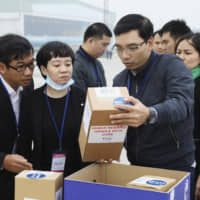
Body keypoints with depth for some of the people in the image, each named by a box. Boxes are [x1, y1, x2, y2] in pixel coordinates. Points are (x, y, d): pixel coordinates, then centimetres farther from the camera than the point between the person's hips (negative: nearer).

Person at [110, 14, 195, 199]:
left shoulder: (172, 66, -12)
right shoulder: (119, 80, 9)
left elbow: (182, 103, -31)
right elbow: (114, 121, 11)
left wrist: (149, 114, -51)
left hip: (175, 169, -5)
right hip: (136, 167, 5)